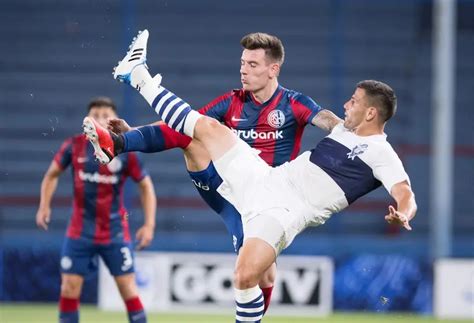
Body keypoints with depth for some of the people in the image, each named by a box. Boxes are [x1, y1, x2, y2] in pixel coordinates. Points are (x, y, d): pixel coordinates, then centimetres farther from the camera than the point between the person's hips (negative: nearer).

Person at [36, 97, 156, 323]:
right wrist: (44, 206, -2)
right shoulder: (74, 146, -5)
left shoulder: (126, 151, -8)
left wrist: (149, 225, -7)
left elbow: (146, 186, 1)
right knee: (69, 287, -1)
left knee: (127, 288, -1)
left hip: (115, 233, -1)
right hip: (79, 232, 1)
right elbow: (52, 174, 11)